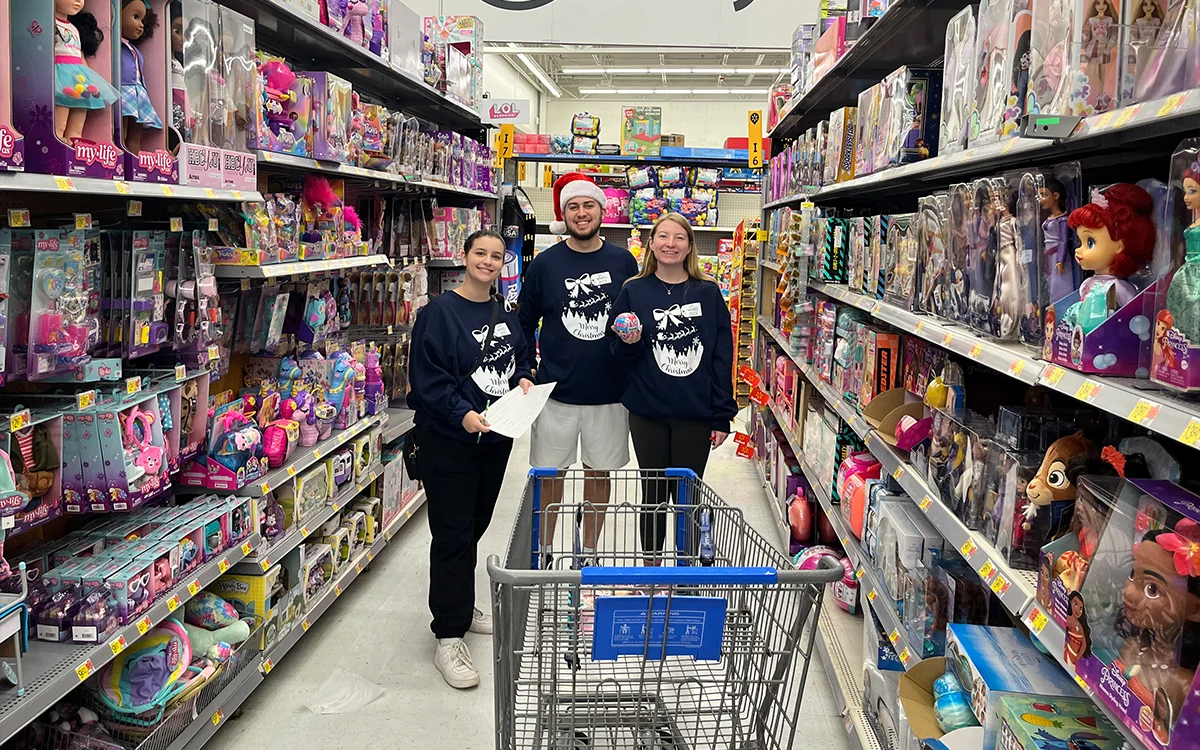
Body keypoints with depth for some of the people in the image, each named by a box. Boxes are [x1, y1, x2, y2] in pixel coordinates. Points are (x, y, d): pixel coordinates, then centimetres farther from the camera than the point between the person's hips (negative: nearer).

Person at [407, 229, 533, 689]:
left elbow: (520, 358, 22)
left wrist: (523, 380, 0)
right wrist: (462, 413, -27)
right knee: (452, 535, -4)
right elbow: (427, 376, -16)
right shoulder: (439, 312, -11)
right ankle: (449, 637, 3)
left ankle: (461, 606, 36)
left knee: (475, 526, 18)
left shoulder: (506, 315, 10)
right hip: (449, 441, -7)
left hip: (495, 439, 7)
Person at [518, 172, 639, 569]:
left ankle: (588, 551, 27)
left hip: (609, 392, 1)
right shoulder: (545, 264, -1)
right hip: (556, 390, -1)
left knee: (599, 473, 11)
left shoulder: (623, 262, 1)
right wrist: (526, 373, -2)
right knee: (550, 474, 8)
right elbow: (525, 323, 6)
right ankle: (544, 551, 25)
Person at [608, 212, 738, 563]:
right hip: (648, 412, 1)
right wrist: (629, 343, -18)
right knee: (653, 492, 12)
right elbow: (618, 351, 6)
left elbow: (722, 357, 1)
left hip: (696, 415, -1)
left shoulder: (708, 293, 0)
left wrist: (722, 415, -3)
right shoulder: (634, 292, 1)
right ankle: (650, 562, 28)